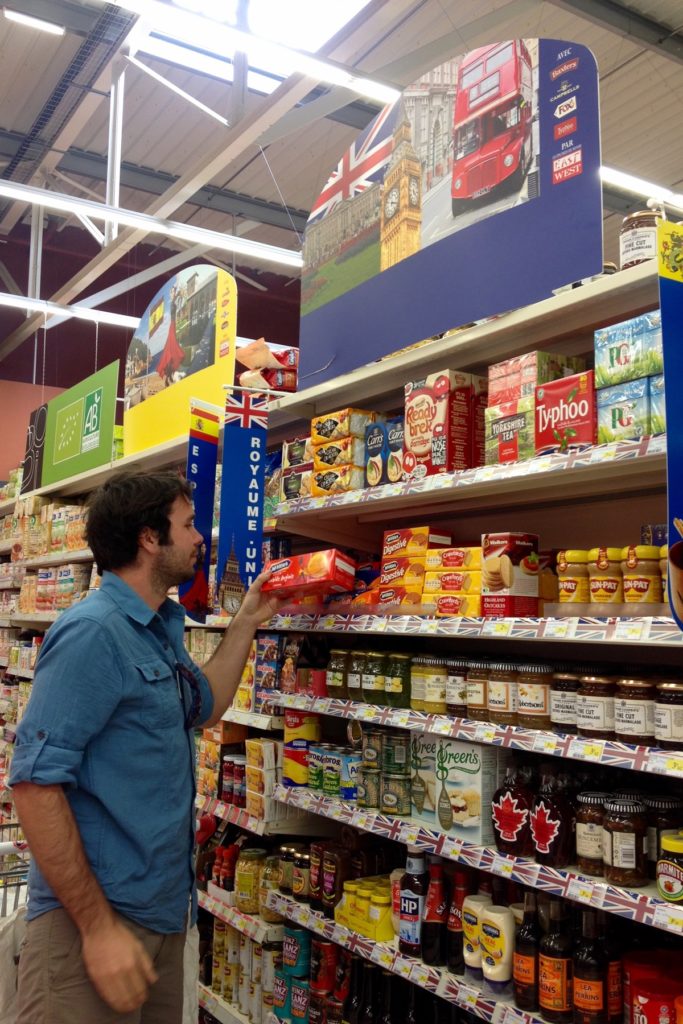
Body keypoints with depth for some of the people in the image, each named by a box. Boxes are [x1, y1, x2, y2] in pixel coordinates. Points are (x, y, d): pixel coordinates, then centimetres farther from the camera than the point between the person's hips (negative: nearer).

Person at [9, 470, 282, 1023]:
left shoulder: (159, 631, 8)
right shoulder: (94, 631, -21)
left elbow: (202, 708, 24)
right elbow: (37, 783, -24)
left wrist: (246, 624, 18)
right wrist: (98, 926, -23)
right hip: (94, 916, -9)